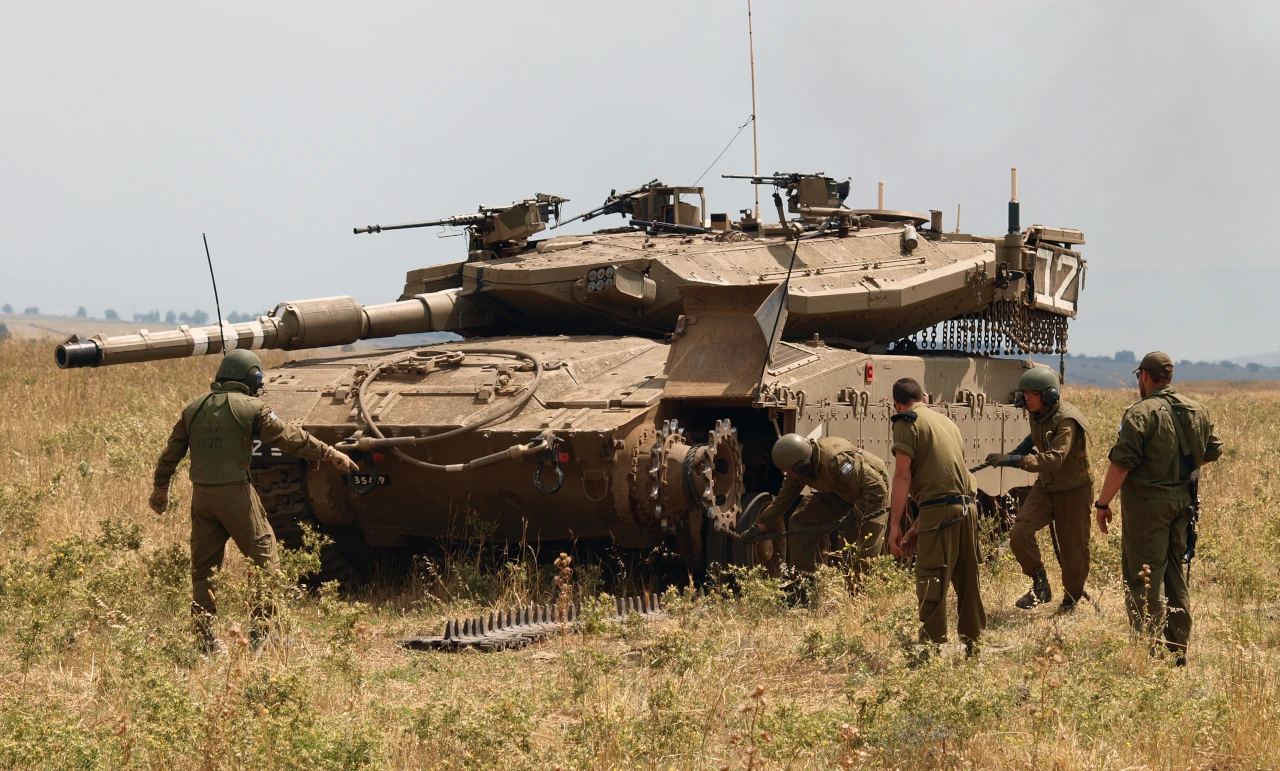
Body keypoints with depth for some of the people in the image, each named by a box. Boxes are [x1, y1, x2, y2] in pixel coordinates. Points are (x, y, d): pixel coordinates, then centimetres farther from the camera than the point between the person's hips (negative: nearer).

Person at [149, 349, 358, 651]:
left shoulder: (193, 409, 11)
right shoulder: (250, 408, -5)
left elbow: (171, 453, 16)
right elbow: (290, 438, -7)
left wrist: (161, 487, 27)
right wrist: (331, 454, -2)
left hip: (201, 494, 5)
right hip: (235, 492, -5)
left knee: (203, 567, 10)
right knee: (264, 558, 5)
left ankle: (205, 636, 8)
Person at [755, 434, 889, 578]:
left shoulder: (836, 460, -41)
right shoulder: (798, 468, -16)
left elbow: (876, 487, -41)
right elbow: (783, 499, -2)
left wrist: (854, 518, -40)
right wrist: (760, 526, -8)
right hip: (838, 492, 7)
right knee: (800, 524, -2)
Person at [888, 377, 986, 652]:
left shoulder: (907, 421, 0)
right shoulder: (947, 423, 24)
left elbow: (903, 475, -9)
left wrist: (895, 525, -8)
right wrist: (917, 527, 23)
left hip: (940, 510, -8)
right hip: (968, 506, 8)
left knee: (932, 583, -5)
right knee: (967, 581, 16)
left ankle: (932, 648, -7)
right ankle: (972, 642, 23)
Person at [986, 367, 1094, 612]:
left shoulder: (1067, 421, -27)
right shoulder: (1037, 415, -2)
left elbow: (1053, 459, -41)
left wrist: (1013, 460, -48)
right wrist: (1021, 449, 7)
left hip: (1074, 492, -7)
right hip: (1045, 487, 7)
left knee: (1073, 549, 4)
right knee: (1019, 532, -14)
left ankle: (1071, 602, 24)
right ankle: (1040, 585, 1)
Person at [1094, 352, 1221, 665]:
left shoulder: (1141, 413, -15)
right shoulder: (1197, 411, 8)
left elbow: (1121, 463, -19)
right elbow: (1213, 451, 17)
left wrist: (1103, 503, -12)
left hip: (1147, 501, -7)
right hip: (1183, 501, 7)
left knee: (1144, 577, -2)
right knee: (1176, 575, 16)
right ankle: (1178, 649, 20)